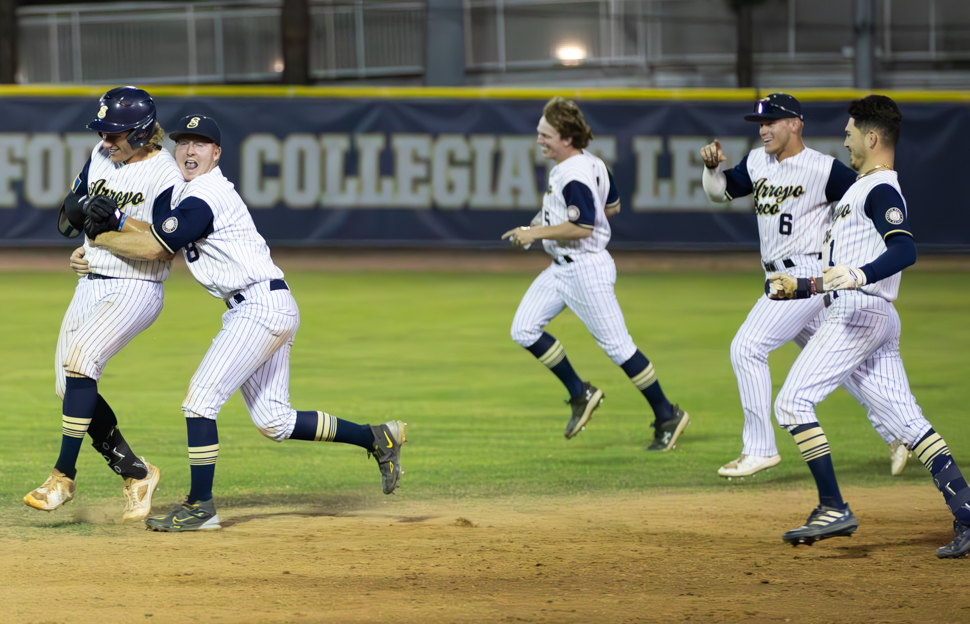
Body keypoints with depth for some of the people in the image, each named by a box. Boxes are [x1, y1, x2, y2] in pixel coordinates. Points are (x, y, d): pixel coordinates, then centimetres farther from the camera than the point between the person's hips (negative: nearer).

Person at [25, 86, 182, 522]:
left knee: (80, 358, -27)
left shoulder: (165, 176, -12)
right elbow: (67, 224, 13)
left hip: (136, 288, -8)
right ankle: (136, 474, 15)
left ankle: (64, 476, -24)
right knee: (72, 388, 2)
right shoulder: (100, 158, 8)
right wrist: (80, 209, -9)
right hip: (91, 286, 8)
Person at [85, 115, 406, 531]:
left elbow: (153, 249, -17)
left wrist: (99, 239, -4)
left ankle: (200, 507, -11)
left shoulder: (203, 199, -15)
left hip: (261, 306, -10)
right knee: (274, 422, 12)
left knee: (200, 400, -13)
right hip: (274, 311, 10)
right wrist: (116, 223, 0)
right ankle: (377, 438, 20)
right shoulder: (186, 193, 17)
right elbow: (156, 231, 18)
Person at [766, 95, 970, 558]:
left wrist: (859, 275, -37)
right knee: (907, 421, 1)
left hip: (861, 312, -10)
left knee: (793, 402, -9)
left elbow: (904, 251, -25)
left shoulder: (882, 191, -7)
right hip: (856, 315, 10)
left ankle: (834, 508, -12)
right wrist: (798, 287, 29)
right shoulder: (860, 190, 26)